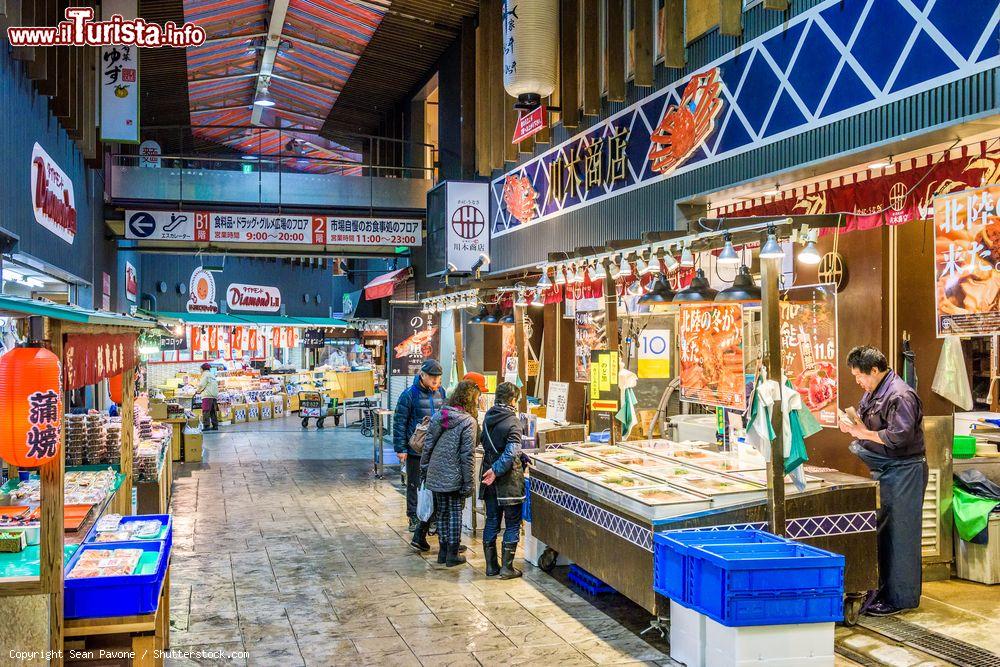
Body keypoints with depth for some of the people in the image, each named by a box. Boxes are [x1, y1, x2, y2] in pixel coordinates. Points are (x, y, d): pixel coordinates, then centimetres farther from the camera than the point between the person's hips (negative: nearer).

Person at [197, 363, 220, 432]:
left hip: (207, 396, -8)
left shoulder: (205, 374, -2)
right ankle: (215, 425, 8)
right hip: (215, 396, 8)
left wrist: (198, 391, 10)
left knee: (206, 411, -9)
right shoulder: (213, 376, 23)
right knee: (214, 411, 9)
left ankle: (207, 426, -15)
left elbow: (202, 385, -10)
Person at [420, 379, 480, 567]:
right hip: (454, 477, -5)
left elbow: (427, 446, 5)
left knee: (442, 512, 16)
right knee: (455, 513, 8)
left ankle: (443, 551, 25)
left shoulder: (438, 416, 2)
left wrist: (424, 470, 14)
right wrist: (468, 483, -9)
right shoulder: (468, 422, -14)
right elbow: (467, 455, -14)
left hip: (436, 475, 5)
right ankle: (452, 554, 13)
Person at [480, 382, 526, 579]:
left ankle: (491, 565, 18)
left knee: (492, 522, 14)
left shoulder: (488, 417, 4)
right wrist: (496, 470, -21)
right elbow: (512, 452, -26)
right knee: (512, 524, 5)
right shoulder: (512, 421, -16)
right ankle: (507, 568, 7)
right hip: (508, 481, -6)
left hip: (490, 478, 6)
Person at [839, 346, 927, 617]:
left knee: (899, 534, -3)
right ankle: (886, 590, 25)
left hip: (904, 470, -10)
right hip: (884, 470, 10)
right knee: (883, 531, 14)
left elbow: (899, 436, -25)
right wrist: (853, 426, 0)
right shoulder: (873, 393, 13)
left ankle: (900, 598, 5)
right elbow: (871, 425, 21)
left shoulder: (900, 395, -18)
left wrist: (863, 433, -17)